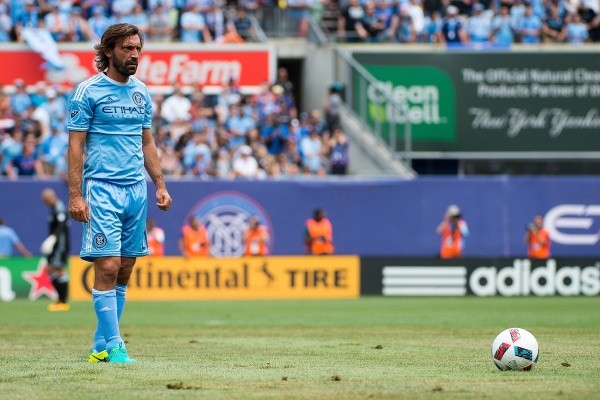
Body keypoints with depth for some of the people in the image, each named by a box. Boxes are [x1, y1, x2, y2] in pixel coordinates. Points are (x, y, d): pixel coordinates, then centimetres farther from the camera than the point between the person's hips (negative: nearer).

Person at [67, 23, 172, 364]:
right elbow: (76, 146, -6)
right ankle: (113, 345, -7)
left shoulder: (141, 92, 13)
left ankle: (101, 346, 13)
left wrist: (160, 185, 12)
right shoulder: (89, 91, -5)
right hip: (102, 189, -6)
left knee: (125, 270, 5)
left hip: (136, 190, 6)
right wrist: (75, 195, -13)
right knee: (108, 266, -11)